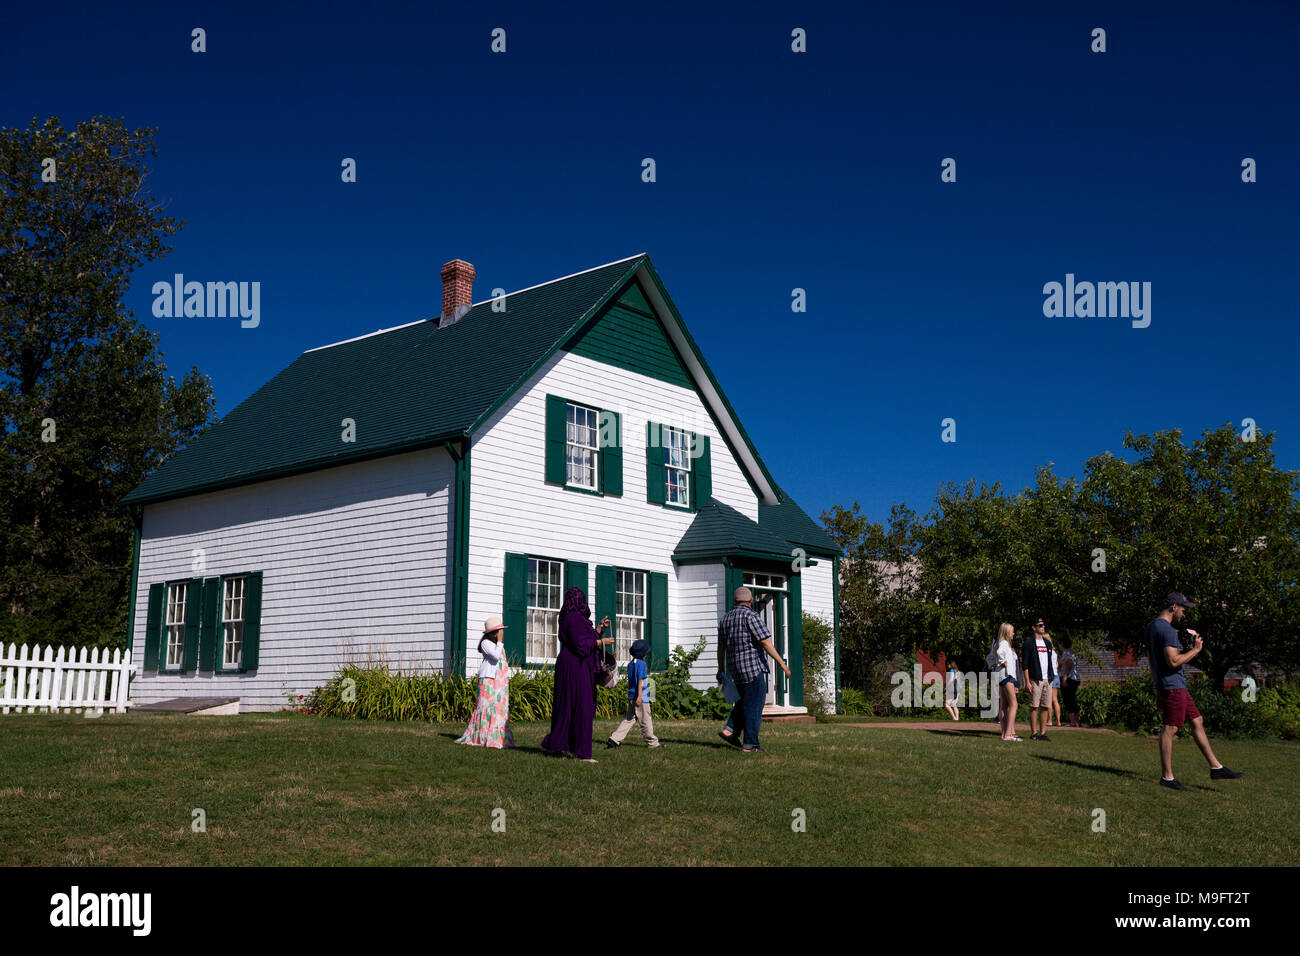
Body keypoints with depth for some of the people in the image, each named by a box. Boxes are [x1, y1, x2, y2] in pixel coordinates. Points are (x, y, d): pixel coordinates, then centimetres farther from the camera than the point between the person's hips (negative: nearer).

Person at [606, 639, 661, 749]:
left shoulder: (630, 664, 12)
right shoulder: (641, 663, -12)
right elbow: (640, 680, -18)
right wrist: (639, 696, -21)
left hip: (631, 696, 8)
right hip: (641, 697, -8)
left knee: (629, 719, 10)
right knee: (645, 720, 4)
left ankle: (614, 740, 0)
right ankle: (652, 742, 16)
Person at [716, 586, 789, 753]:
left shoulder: (725, 618, 13)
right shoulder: (751, 616, -10)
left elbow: (721, 647, 17)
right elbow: (765, 642, -17)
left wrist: (721, 669, 25)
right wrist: (781, 663, -15)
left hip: (734, 667, 7)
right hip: (753, 666, -7)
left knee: (744, 700, 21)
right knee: (754, 705, -1)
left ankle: (730, 730, 7)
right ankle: (749, 744, 0)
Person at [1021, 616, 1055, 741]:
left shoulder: (1047, 643, 17)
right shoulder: (1029, 642, -4)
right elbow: (1025, 664, -8)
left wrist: (1051, 678, 15)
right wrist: (1027, 681, -14)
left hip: (1047, 680, 7)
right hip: (1035, 679, -6)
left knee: (1046, 707, 6)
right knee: (1034, 706, -4)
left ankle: (1043, 733, 12)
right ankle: (1034, 733, 1)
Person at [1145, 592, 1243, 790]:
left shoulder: (1151, 627, 15)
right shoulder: (1168, 631, -17)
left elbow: (1151, 660, 20)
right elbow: (1173, 661, -25)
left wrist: (1157, 688, 25)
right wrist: (1195, 650, -12)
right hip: (1173, 686, -11)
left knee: (1197, 722, 14)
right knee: (1170, 728, -6)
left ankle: (1216, 767, 19)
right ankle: (1167, 777, -1)